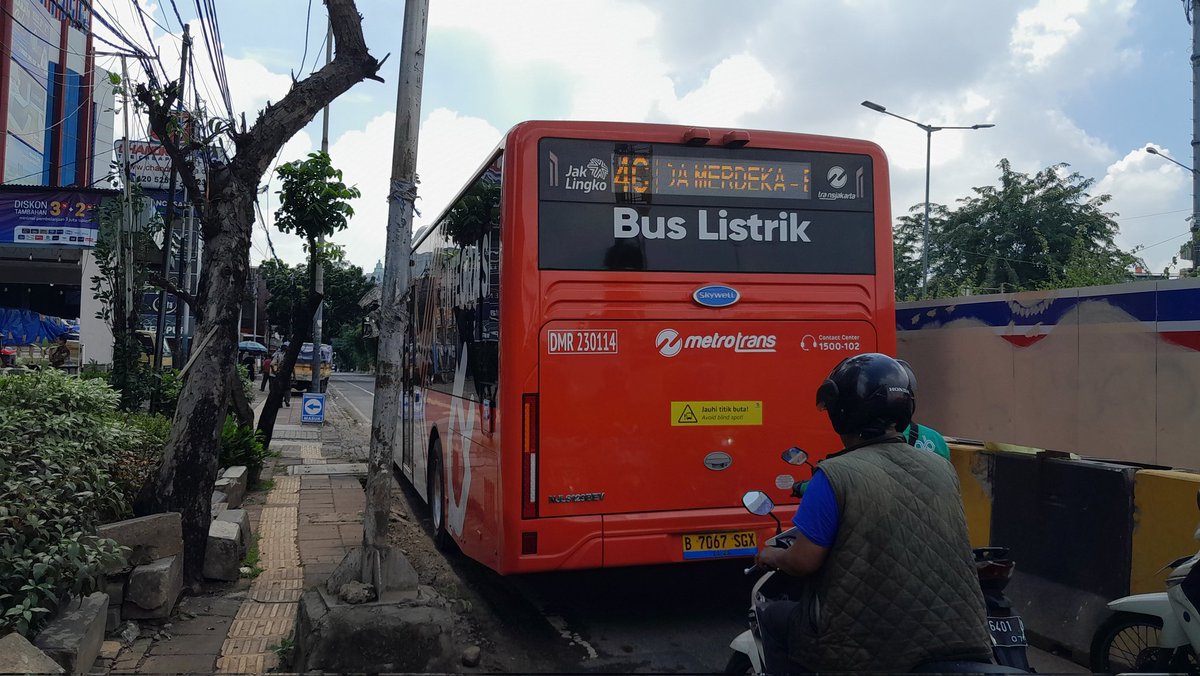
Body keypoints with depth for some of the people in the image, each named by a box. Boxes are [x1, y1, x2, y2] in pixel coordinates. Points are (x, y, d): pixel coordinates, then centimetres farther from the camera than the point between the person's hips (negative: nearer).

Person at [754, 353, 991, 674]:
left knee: (775, 618, 21)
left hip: (866, 649, -5)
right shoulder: (942, 470, 4)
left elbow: (804, 561, -13)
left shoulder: (835, 475, -15)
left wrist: (774, 556, 9)